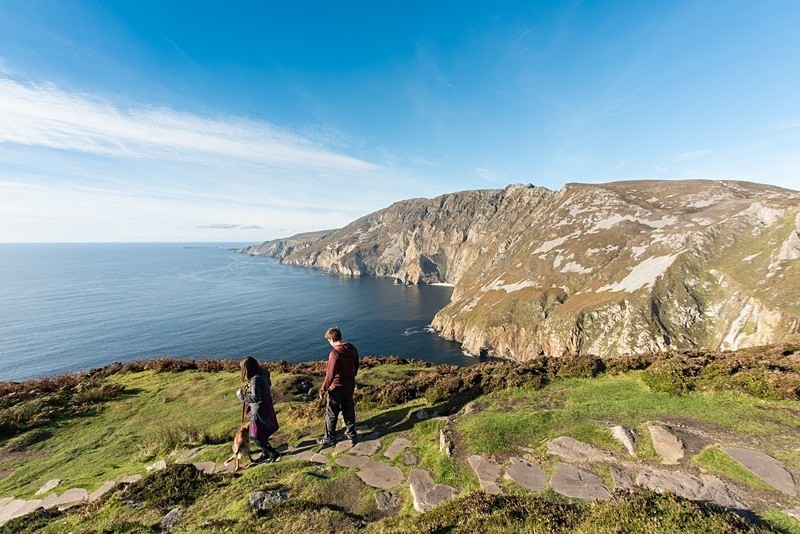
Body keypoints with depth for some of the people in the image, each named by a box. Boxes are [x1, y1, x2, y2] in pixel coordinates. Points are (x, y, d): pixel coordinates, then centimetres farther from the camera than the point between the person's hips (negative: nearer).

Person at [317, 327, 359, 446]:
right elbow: (356, 366, 7)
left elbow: (330, 375, -23)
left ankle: (329, 438, 31)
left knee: (331, 413, 14)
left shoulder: (335, 353, -27)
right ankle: (352, 435, 33)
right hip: (350, 386, 6)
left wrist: (323, 390, -10)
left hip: (337, 388, -6)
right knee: (349, 410, 21)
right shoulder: (352, 348, -5)